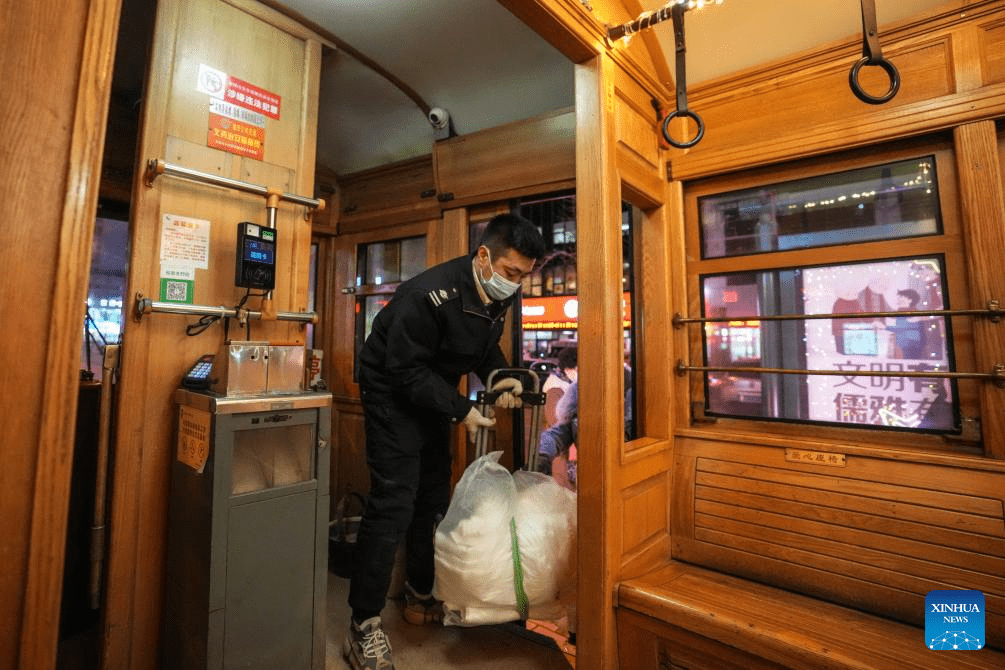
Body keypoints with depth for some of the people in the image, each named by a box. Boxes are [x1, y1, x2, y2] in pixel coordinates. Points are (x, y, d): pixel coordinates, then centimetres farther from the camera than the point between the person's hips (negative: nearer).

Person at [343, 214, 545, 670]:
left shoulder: (498, 296, -7)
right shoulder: (431, 294, -30)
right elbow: (406, 370, -26)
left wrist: (500, 378, -9)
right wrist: (461, 410, -25)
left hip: (433, 396, 8)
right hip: (393, 392, -7)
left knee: (433, 498, 14)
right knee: (393, 504, -8)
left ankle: (420, 598, 34)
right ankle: (363, 629, 9)